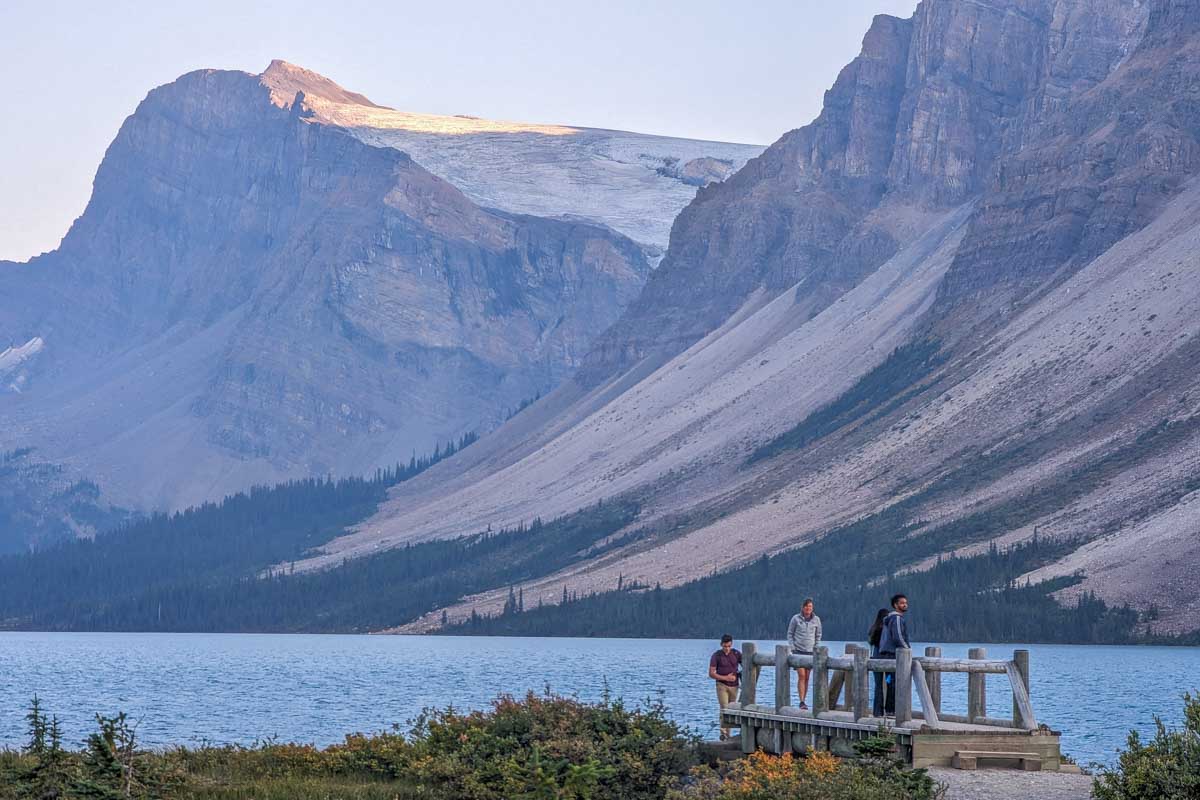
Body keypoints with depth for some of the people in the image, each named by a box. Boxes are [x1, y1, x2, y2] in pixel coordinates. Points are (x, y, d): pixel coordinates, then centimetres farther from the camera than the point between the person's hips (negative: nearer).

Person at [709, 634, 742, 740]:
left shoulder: (736, 654, 0)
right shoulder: (716, 656, -7)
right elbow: (711, 674, -8)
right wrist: (725, 678, -16)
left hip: (734, 686, 3)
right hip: (722, 685, -3)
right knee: (724, 708, -16)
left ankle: (727, 734, 10)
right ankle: (723, 733, -17)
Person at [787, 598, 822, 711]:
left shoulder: (816, 620, 5)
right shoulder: (796, 619, -1)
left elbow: (818, 636, 15)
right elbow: (790, 634, 5)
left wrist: (816, 649, 8)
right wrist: (792, 648, -4)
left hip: (810, 651, 3)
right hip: (798, 651, -3)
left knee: (807, 677, 3)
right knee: (801, 676, -13)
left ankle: (804, 701, 12)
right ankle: (802, 702, -14)